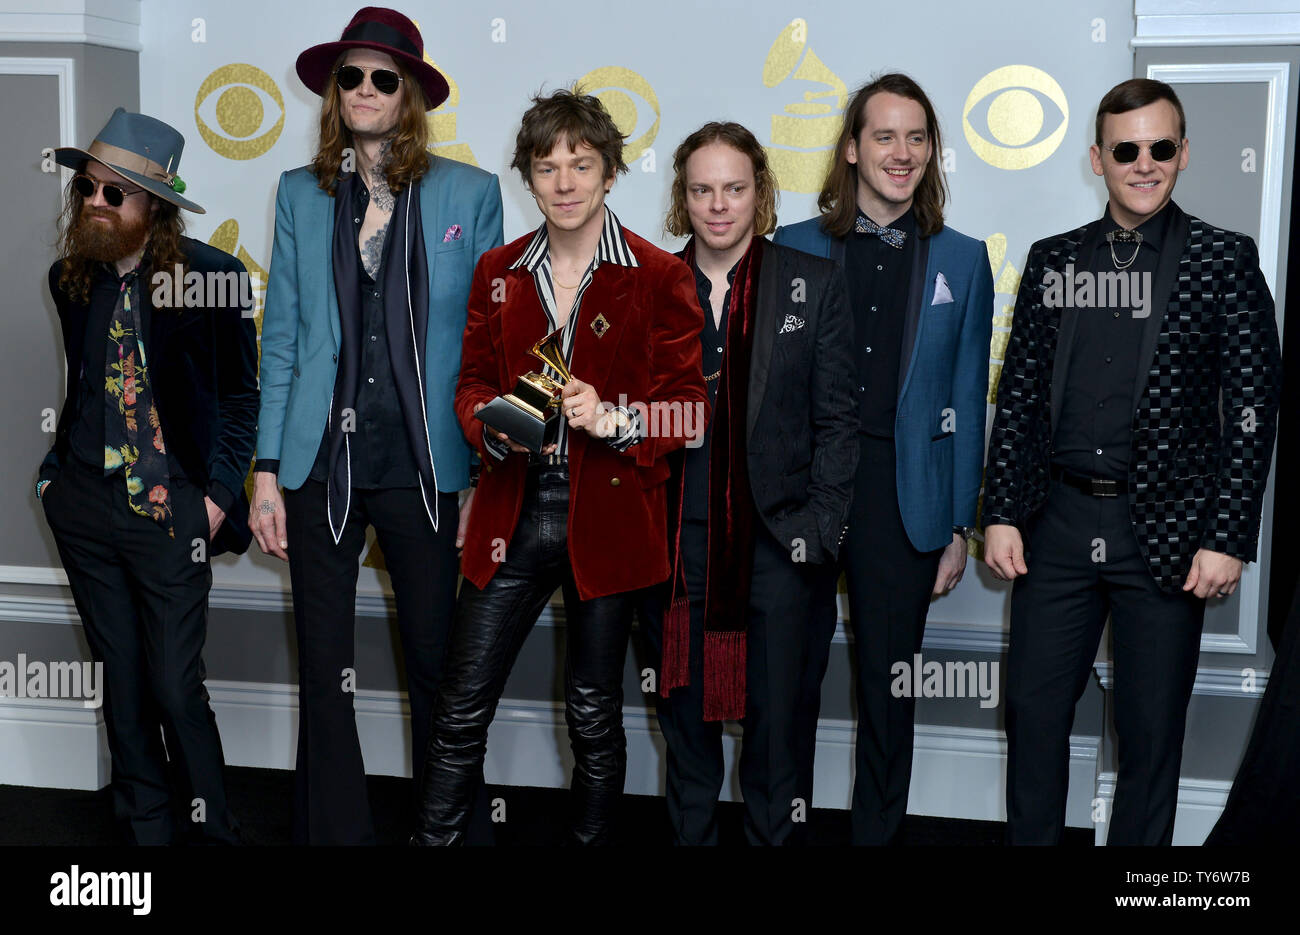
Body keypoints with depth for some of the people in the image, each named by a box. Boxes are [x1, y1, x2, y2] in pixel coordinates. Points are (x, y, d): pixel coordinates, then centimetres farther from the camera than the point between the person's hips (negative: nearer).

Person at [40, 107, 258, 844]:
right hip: (84, 506, 4)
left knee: (177, 688, -1)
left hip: (170, 509, -4)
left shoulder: (210, 276, -9)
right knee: (123, 682, 13)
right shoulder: (70, 278, 4)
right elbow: (75, 387, 15)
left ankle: (211, 830, 20)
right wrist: (55, 472, 8)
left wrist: (219, 494, -7)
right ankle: (147, 827, 28)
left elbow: (243, 393, -2)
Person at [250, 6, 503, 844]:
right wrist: (267, 472, 2)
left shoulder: (470, 193, 3)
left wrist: (486, 479, -4)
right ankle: (333, 830, 22)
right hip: (320, 464, 2)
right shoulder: (301, 194, 10)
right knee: (325, 671, 7)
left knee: (437, 663, 7)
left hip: (422, 465, -1)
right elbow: (282, 339, 9)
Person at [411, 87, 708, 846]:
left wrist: (615, 419, -21)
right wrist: (497, 426, -10)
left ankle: (594, 840, 29)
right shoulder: (499, 273, 9)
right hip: (513, 517, 3)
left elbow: (689, 405, -3)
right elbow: (473, 382, 13)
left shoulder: (660, 277, -2)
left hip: (607, 521, -2)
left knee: (595, 713, 11)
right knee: (462, 708, 4)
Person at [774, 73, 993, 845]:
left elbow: (968, 402, 6)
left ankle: (878, 831, 28)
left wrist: (960, 526, 2)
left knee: (888, 684, 11)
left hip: (903, 498, 1)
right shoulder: (793, 249, 5)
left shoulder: (963, 260, 6)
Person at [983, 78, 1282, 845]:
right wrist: (1001, 512, 2)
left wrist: (1229, 538, -10)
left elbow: (1253, 406, -4)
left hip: (1166, 532, -2)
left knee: (1151, 732, 7)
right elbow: (1019, 395, 9)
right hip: (1057, 523, 3)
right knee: (1034, 713, 9)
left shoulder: (1224, 258, 0)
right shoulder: (1052, 260, 9)